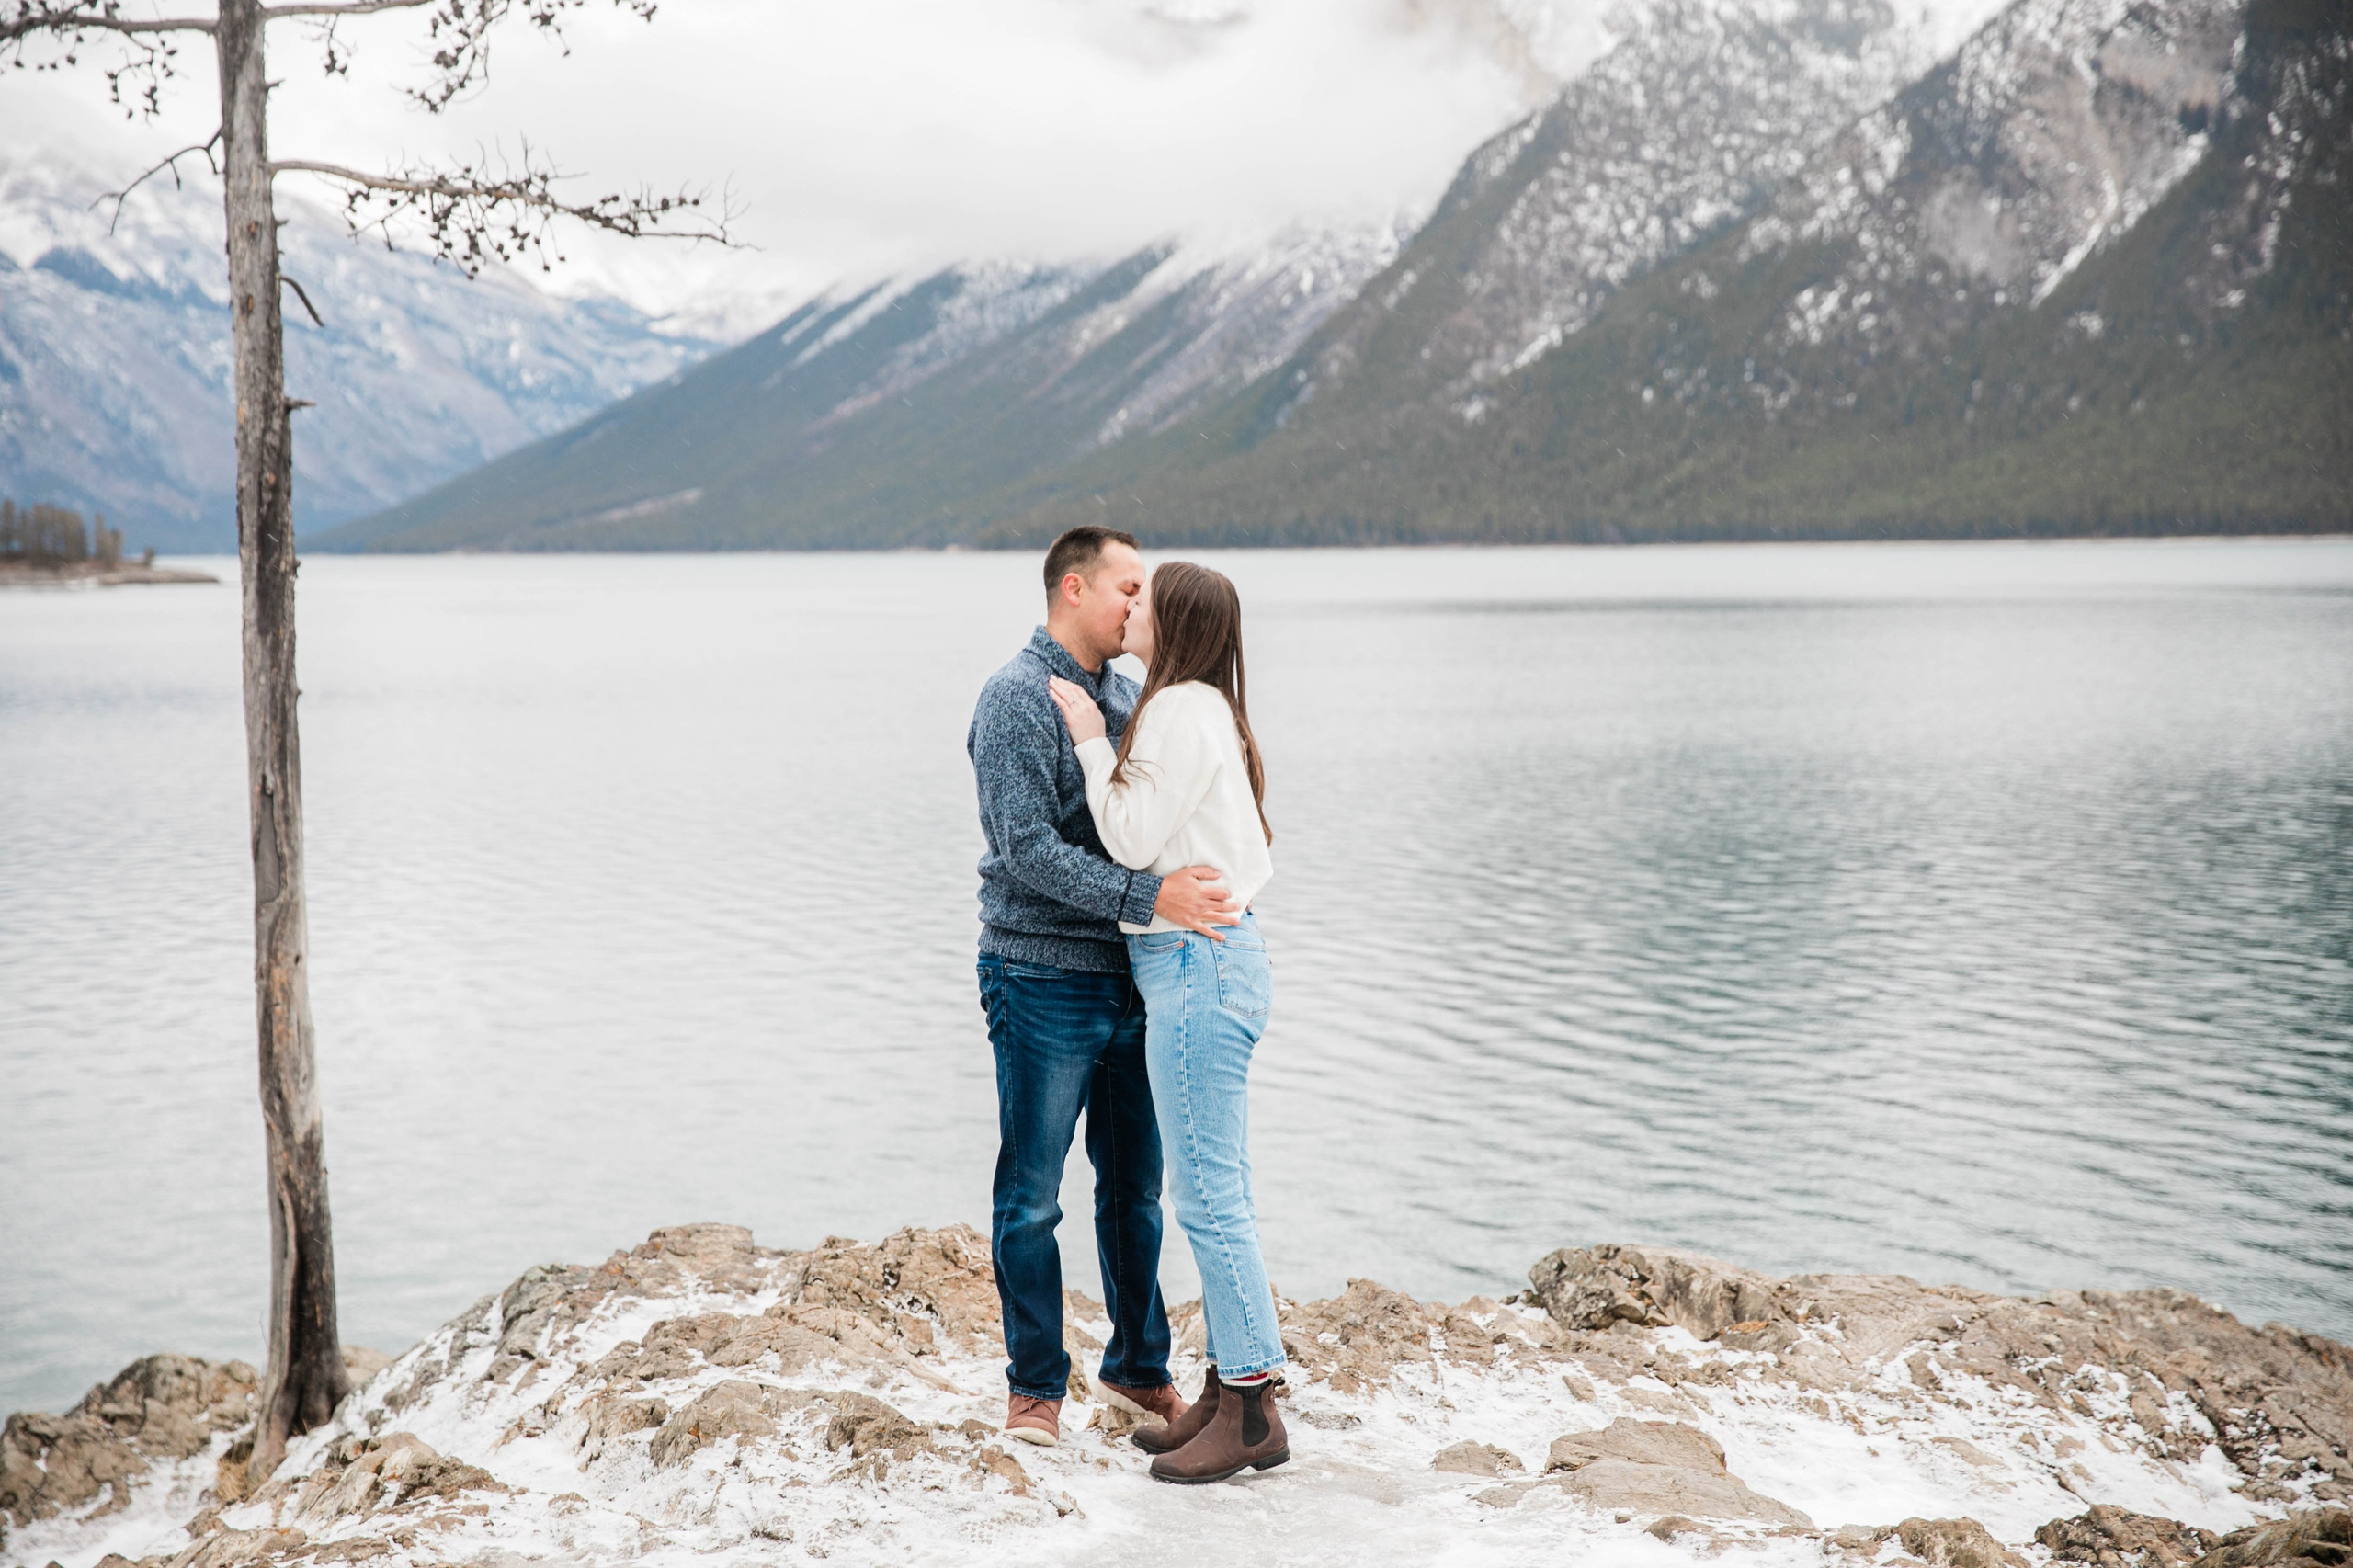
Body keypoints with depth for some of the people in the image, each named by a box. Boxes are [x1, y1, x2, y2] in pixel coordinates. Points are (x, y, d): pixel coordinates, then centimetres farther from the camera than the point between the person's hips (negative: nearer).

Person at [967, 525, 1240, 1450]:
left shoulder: (1124, 696, 13)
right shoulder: (1018, 698, -12)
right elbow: (1028, 848, -21)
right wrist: (1148, 898, -27)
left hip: (1132, 980, 7)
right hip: (1044, 982, -7)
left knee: (1135, 1190, 15)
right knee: (1031, 1198, 2)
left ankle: (1139, 1367, 28)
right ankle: (1035, 1385, 13)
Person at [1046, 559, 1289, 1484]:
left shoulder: (1182, 709, -14)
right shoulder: (1202, 709, 16)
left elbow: (1133, 837, -15)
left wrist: (1093, 739, -6)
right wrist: (1108, 742, 14)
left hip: (1197, 964, -10)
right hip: (1211, 962, 10)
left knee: (1208, 1196, -6)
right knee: (1217, 1196, 13)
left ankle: (1252, 1412, -1)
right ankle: (1227, 1391, 19)